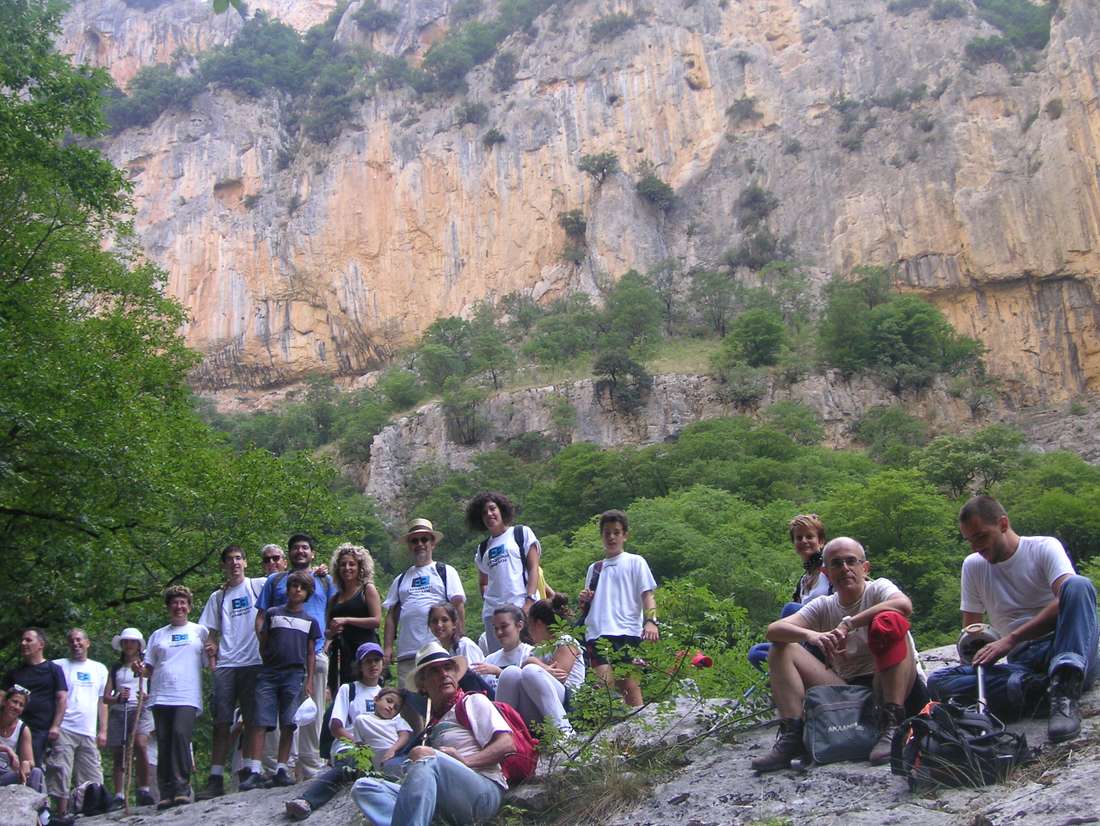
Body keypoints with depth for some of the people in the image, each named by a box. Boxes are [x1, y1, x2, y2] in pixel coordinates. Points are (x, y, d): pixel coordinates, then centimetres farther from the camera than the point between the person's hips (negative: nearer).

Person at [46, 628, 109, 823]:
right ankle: (61, 813, -3)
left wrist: (103, 730, 8)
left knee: (92, 780, 1)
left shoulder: (100, 669, 16)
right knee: (60, 776, -8)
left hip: (89, 733, 3)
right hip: (63, 730, -3)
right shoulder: (58, 666, 6)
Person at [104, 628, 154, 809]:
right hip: (118, 711, 4)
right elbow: (106, 696, 14)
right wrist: (118, 698, -7)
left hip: (140, 709, -4)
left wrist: (148, 696, -13)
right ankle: (119, 796, 4)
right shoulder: (115, 669, 21)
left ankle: (144, 790, -22)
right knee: (118, 755, 0)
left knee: (140, 744, -26)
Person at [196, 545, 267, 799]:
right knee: (221, 722, -1)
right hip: (225, 664, 3)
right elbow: (211, 631, 17)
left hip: (253, 662, -3)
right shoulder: (218, 597, 19)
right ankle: (216, 780, 0)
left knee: (252, 721, -1)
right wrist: (211, 648, -3)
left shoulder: (259, 585, 8)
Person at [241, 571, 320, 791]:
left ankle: (281, 770, 5)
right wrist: (267, 664, 5)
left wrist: (310, 680, 6)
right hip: (268, 674, -1)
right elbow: (263, 644, 13)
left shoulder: (310, 621, 13)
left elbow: (311, 653, 13)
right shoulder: (272, 614, 11)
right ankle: (255, 772, -8)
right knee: (261, 723, -7)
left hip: (295, 676, 1)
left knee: (288, 725, -1)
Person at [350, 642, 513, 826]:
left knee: (428, 760, -34)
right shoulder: (432, 723, 28)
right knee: (363, 787, -9)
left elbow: (506, 744, -1)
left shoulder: (473, 701, 12)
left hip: (484, 791, -6)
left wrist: (465, 762, -11)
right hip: (445, 806, 6)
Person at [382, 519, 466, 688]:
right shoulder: (400, 580, 22)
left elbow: (458, 607, 3)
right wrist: (387, 648, 5)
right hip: (406, 653, 3)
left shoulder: (446, 572, 13)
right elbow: (391, 615, 17)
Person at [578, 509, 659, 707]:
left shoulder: (635, 562, 11)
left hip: (626, 631, -3)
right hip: (597, 633, 3)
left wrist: (651, 621, -14)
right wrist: (583, 602, 5)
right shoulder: (595, 568, 24)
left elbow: (647, 595, 3)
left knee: (629, 685, -9)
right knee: (603, 683, -11)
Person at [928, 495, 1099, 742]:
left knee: (1078, 585, -31)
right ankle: (1037, 686, -31)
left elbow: (1068, 600, -16)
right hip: (1022, 662, 4)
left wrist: (1011, 639, -20)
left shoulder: (1044, 547, 3)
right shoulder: (973, 566, 17)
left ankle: (1065, 695, -41)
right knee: (938, 682, -20)